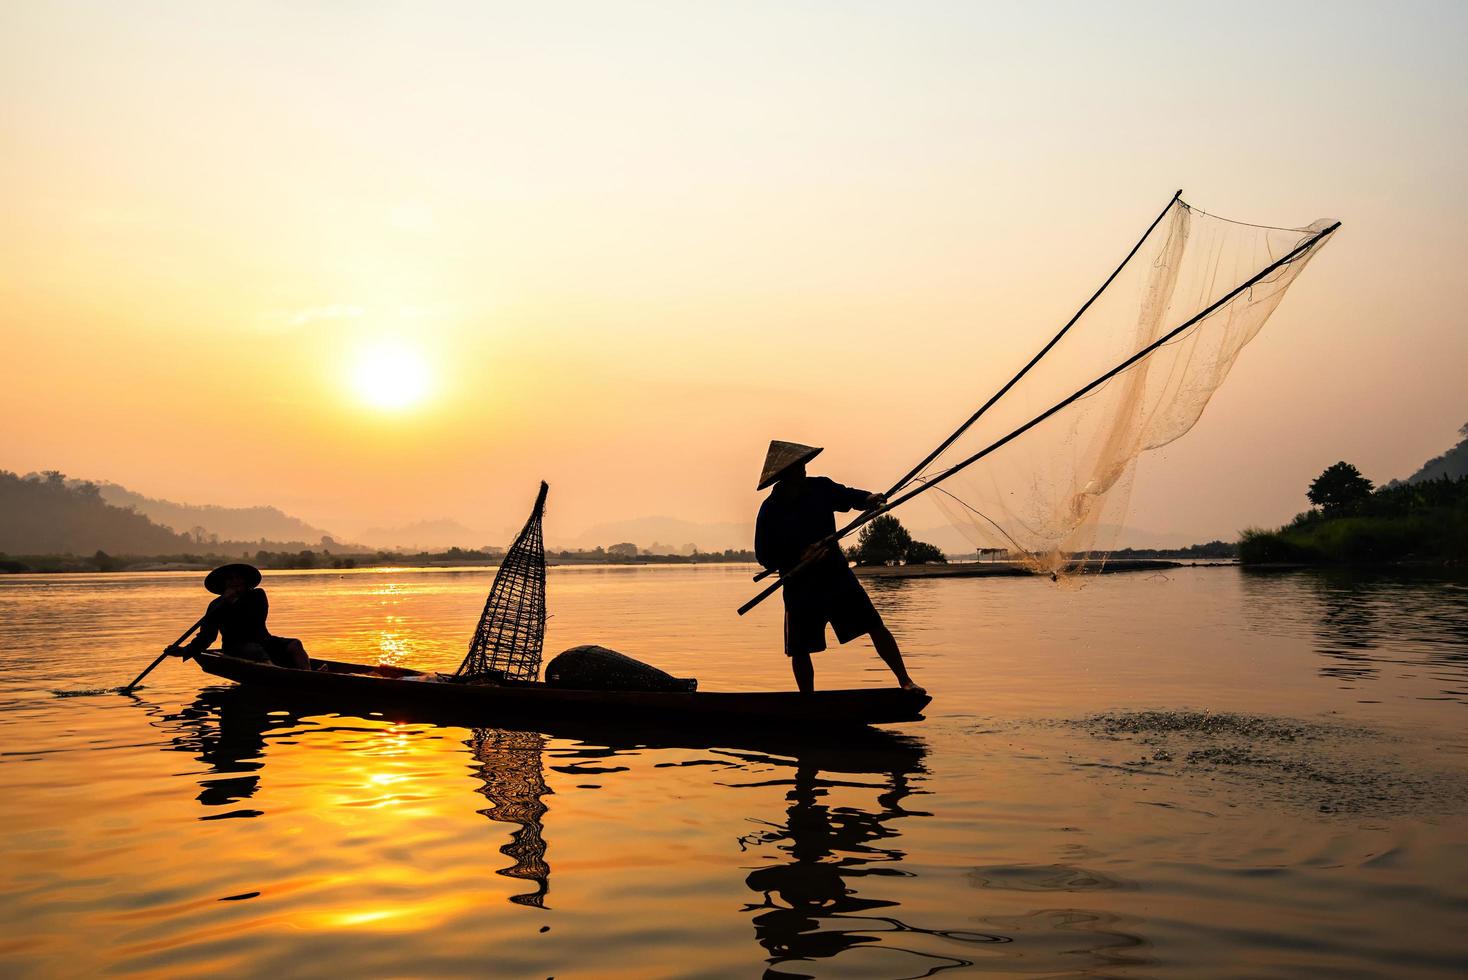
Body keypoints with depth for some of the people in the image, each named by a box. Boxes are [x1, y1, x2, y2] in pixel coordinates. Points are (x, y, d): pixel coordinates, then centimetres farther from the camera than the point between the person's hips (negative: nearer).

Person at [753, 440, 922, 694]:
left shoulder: (820, 488, -3)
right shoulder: (770, 510, -11)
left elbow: (848, 496, 4)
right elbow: (764, 556, -9)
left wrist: (868, 499, -19)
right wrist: (800, 558, -21)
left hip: (837, 574, 2)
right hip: (800, 585, -2)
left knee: (876, 626, -4)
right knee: (799, 650, 4)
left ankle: (905, 681, 6)